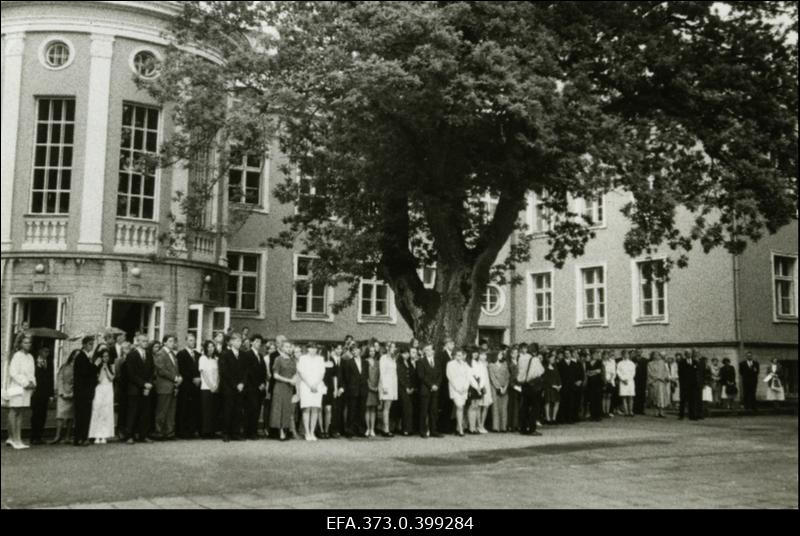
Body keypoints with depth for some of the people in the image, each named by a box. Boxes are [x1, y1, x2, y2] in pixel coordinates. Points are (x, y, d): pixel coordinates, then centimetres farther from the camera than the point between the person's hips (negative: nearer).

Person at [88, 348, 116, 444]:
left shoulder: (111, 366, 9)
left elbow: (111, 378, -1)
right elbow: (98, 379, -7)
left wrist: (106, 368, -4)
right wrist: (102, 367, -7)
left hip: (108, 390, 2)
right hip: (99, 390, -2)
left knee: (107, 413, -2)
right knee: (97, 412, -7)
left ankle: (104, 436, -1)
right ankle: (97, 436, -6)